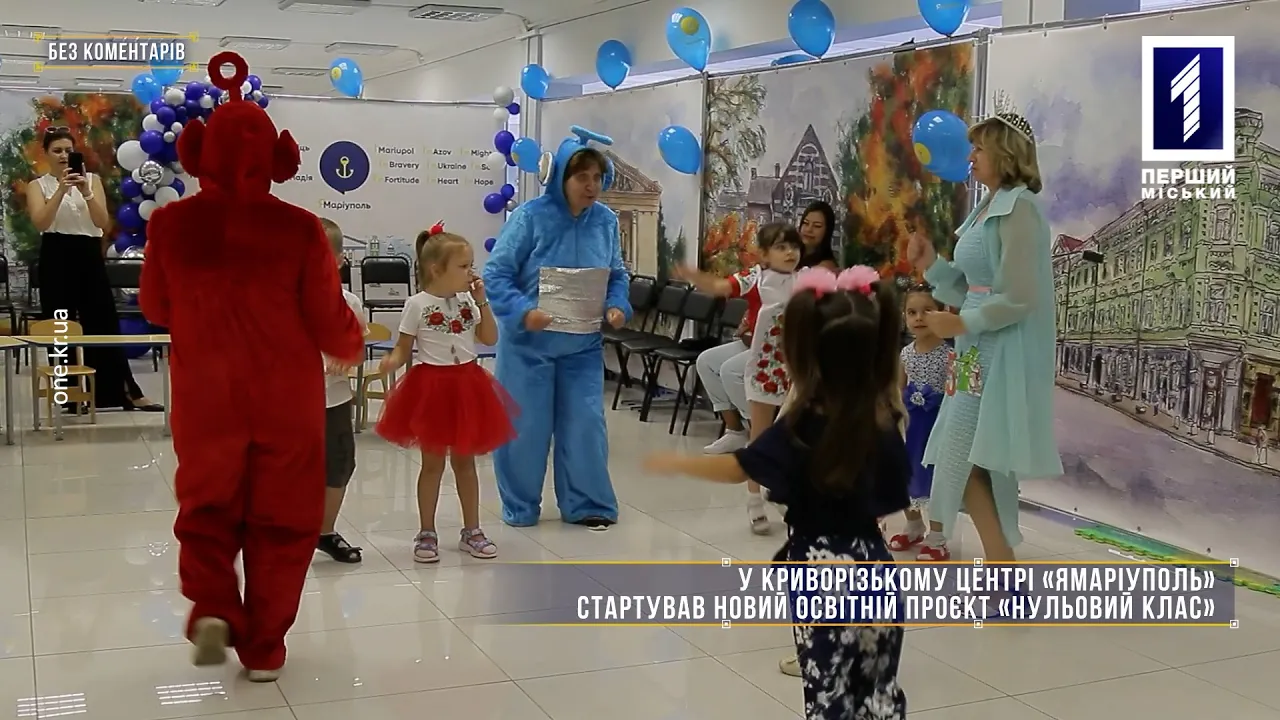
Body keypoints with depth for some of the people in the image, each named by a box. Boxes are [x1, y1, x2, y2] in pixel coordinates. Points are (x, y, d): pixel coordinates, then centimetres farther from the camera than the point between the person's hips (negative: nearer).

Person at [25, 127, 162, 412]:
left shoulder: (92, 179, 7)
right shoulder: (38, 185, 4)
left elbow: (103, 223, -5)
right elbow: (40, 222, -14)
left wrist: (86, 192, -20)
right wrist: (62, 189, -23)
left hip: (89, 257, 1)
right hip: (56, 258, -1)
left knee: (105, 324, 3)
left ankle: (130, 393, 7)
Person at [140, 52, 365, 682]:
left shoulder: (172, 223, -8)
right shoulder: (298, 228, -14)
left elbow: (155, 308, 7)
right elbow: (328, 321, -8)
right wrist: (352, 345, 14)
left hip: (206, 398, 1)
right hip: (287, 400, -1)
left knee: (208, 510, 20)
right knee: (279, 520, 12)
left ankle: (211, 606, -1)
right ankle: (263, 648, 17)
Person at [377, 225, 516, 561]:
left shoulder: (468, 300, 3)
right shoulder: (417, 305, -8)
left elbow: (490, 338, 2)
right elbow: (404, 347, -5)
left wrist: (481, 301, -6)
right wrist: (392, 361, -26)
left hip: (467, 385, 4)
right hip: (431, 385, -4)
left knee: (464, 461, 13)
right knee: (433, 463, 5)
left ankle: (471, 531, 23)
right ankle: (426, 534, 17)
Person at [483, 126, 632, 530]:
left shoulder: (606, 221, 0)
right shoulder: (531, 216, -13)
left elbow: (617, 277, 10)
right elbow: (496, 274, -13)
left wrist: (617, 307, -10)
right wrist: (523, 312, -27)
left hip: (583, 345, 3)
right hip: (528, 342, -3)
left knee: (585, 424, 5)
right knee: (525, 426, 5)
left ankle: (586, 504, 21)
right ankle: (520, 507, 23)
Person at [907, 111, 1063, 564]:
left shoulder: (1018, 209, -13)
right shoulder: (987, 211, 14)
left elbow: (1019, 299, -19)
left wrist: (961, 324, -14)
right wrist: (930, 265, 6)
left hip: (1000, 359, -9)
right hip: (979, 356, 9)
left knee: (962, 465, -7)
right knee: (979, 468, 11)